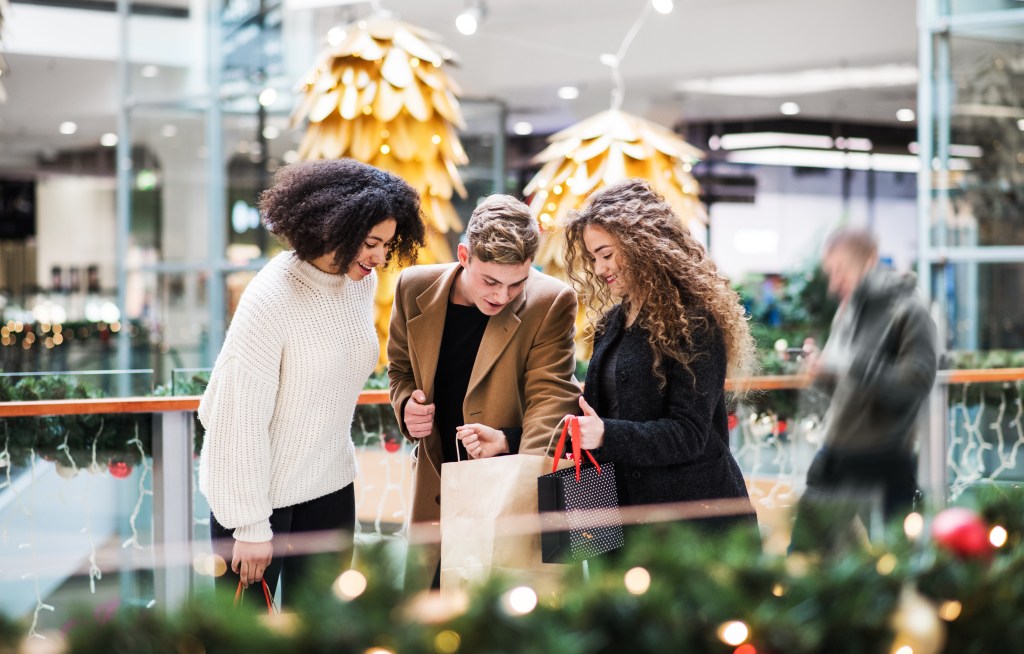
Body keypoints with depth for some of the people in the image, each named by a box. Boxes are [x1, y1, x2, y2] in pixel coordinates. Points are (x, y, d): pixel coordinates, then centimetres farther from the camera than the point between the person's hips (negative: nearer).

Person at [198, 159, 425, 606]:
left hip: (330, 487, 7)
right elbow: (241, 418, -21)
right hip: (261, 493, -6)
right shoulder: (272, 297, -23)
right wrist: (250, 526, -19)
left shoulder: (363, 281, -1)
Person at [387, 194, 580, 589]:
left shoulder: (551, 304, -14)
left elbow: (551, 397, -17)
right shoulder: (416, 289, -2)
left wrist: (510, 441, -37)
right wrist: (406, 405, -9)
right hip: (438, 493, 4)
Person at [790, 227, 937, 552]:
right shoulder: (848, 312, 13)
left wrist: (852, 364, -24)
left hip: (883, 466, -7)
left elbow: (914, 387, -19)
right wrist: (823, 373, -1)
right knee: (802, 558, 7)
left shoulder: (907, 312, -9)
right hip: (835, 453, 7)